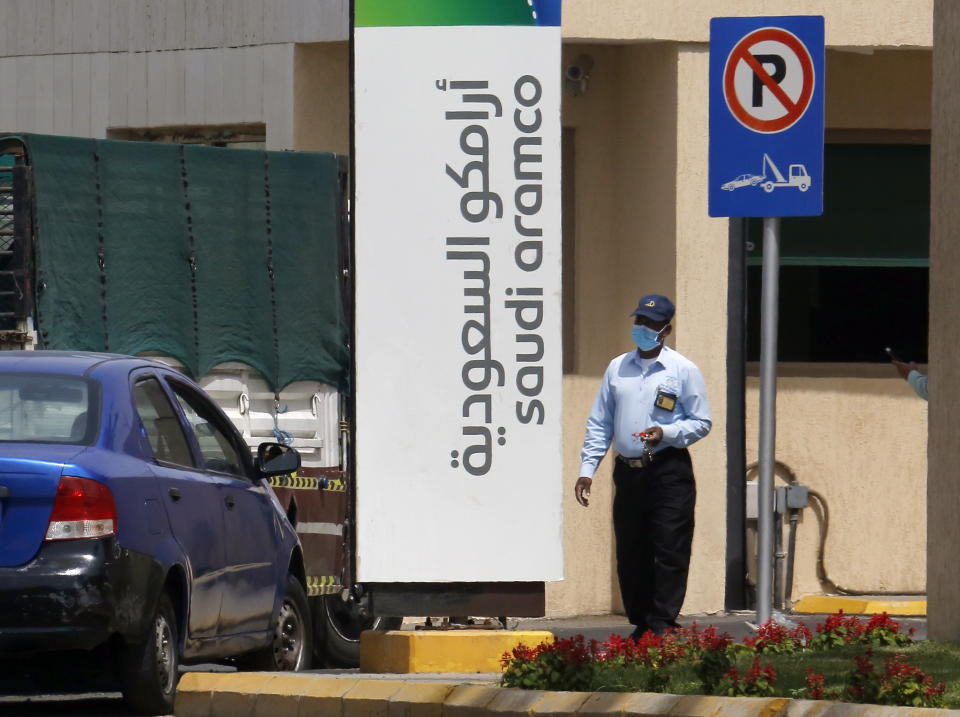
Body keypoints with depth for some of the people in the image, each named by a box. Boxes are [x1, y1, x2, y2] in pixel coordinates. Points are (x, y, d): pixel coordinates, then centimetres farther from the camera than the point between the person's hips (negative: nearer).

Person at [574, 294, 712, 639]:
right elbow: (600, 423, 16)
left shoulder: (683, 371, 1)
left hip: (668, 472, -5)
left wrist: (665, 433, -15)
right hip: (628, 471, 5)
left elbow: (701, 422, 1)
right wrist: (587, 468, 8)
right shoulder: (617, 368, 14)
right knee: (630, 555, 6)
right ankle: (640, 622, 15)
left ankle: (662, 625, -9)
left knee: (669, 552, -9)